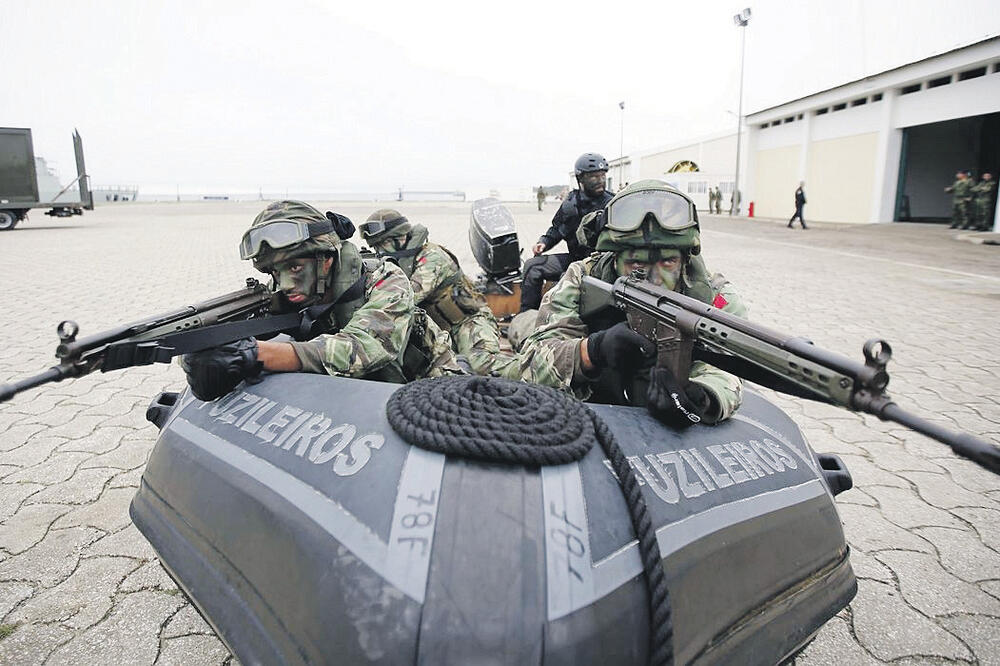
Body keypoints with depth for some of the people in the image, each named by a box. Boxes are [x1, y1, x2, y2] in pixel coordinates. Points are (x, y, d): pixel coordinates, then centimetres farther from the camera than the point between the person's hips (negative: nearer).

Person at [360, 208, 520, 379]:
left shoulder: (432, 255, -11)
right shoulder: (399, 263, 14)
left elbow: (411, 295, -26)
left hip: (470, 320, -8)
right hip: (441, 332, 8)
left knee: (482, 362, -34)